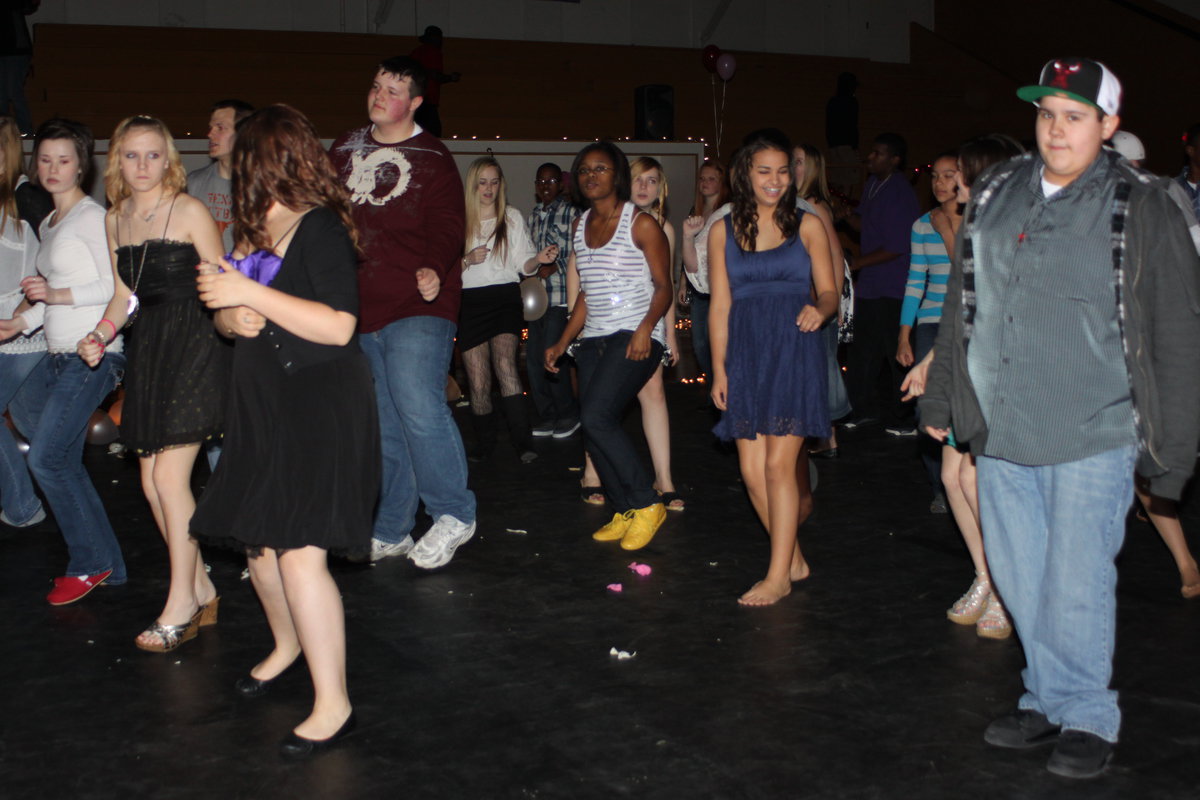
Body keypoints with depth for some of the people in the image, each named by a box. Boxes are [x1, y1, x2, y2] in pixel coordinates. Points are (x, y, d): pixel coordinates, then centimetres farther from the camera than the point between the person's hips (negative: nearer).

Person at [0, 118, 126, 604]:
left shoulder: (92, 217, -7)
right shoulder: (48, 225, 19)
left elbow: (114, 287, -14)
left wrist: (58, 295, -21)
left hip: (92, 357, -9)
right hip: (57, 356, 9)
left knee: (47, 459, -10)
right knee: (62, 463, 7)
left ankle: (91, 562, 5)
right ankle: (104, 565, 17)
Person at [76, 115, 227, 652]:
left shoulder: (189, 211, -6)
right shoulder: (115, 219, 12)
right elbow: (125, 295, 19)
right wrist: (99, 336, 6)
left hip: (194, 344, -7)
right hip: (146, 348, 7)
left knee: (169, 476, -10)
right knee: (151, 483, 7)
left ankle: (180, 606, 2)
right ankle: (200, 591, 22)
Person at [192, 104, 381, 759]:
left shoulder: (321, 228, -12)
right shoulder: (253, 230, 14)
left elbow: (339, 325, -22)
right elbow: (225, 312, 21)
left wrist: (251, 293, -20)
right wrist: (233, 317, -3)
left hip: (321, 406, -9)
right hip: (263, 405, 9)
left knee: (300, 554, -14)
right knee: (257, 541, 16)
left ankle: (333, 705, -3)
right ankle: (287, 644, 42)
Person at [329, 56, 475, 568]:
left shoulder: (433, 158, -2)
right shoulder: (345, 150, 14)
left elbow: (447, 227, -9)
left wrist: (434, 268, -29)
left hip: (418, 305, -5)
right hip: (360, 308, 6)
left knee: (418, 406, -20)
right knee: (384, 424, 11)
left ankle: (454, 515, -3)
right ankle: (391, 532, 22)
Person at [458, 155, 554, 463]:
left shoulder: (512, 217, 10)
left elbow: (523, 264, 5)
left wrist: (539, 259, -15)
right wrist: (468, 260, -9)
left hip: (505, 298, -2)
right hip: (470, 302, 2)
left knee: (505, 364, -23)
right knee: (478, 382, 1)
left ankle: (523, 443, -26)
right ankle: (484, 444, 17)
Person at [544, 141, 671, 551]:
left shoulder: (641, 223, -4)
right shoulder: (581, 225, 16)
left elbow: (663, 286, -6)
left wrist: (646, 326, -23)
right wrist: (562, 343, 16)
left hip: (635, 337, -7)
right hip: (594, 339, 7)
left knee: (597, 417, -21)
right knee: (594, 427, 1)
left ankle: (646, 503, -7)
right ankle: (624, 512, 14)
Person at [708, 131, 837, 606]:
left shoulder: (807, 226, 6)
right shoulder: (723, 232, 10)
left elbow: (828, 292, 5)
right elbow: (720, 305, 9)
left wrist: (819, 309, -19)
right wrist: (719, 369, 5)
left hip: (794, 352, -3)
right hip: (745, 356, 3)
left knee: (780, 464, -9)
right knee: (752, 470, 0)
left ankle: (778, 576, -1)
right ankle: (794, 559, 17)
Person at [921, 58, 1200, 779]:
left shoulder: (1141, 208, -5)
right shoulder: (996, 194, 10)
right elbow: (962, 306, 18)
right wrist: (941, 396, 20)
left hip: (1091, 437, -5)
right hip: (1001, 433, 5)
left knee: (1075, 585, -2)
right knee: (1020, 580, 12)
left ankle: (1088, 717, 18)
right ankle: (1047, 700, 30)